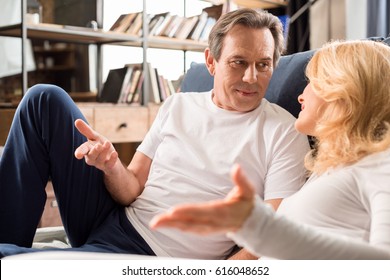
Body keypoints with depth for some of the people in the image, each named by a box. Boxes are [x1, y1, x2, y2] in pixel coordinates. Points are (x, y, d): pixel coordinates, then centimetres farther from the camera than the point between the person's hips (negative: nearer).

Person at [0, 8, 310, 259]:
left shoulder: (284, 132, -7)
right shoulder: (178, 105, 8)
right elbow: (133, 190, 6)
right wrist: (112, 167, -17)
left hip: (152, 256, -6)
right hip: (118, 218, 6)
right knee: (45, 100, -2)